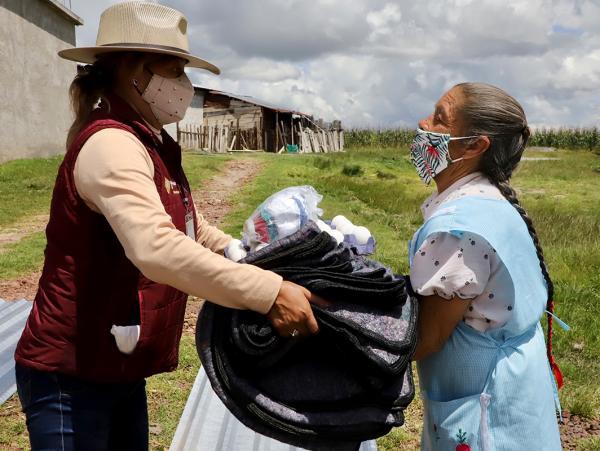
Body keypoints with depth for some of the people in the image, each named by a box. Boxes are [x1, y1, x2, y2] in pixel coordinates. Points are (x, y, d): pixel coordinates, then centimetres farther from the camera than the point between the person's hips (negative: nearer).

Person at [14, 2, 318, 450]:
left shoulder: (151, 145, 9)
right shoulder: (110, 144, -22)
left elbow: (191, 230, 19)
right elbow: (157, 250, -38)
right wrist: (268, 292, -38)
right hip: (70, 376, -9)